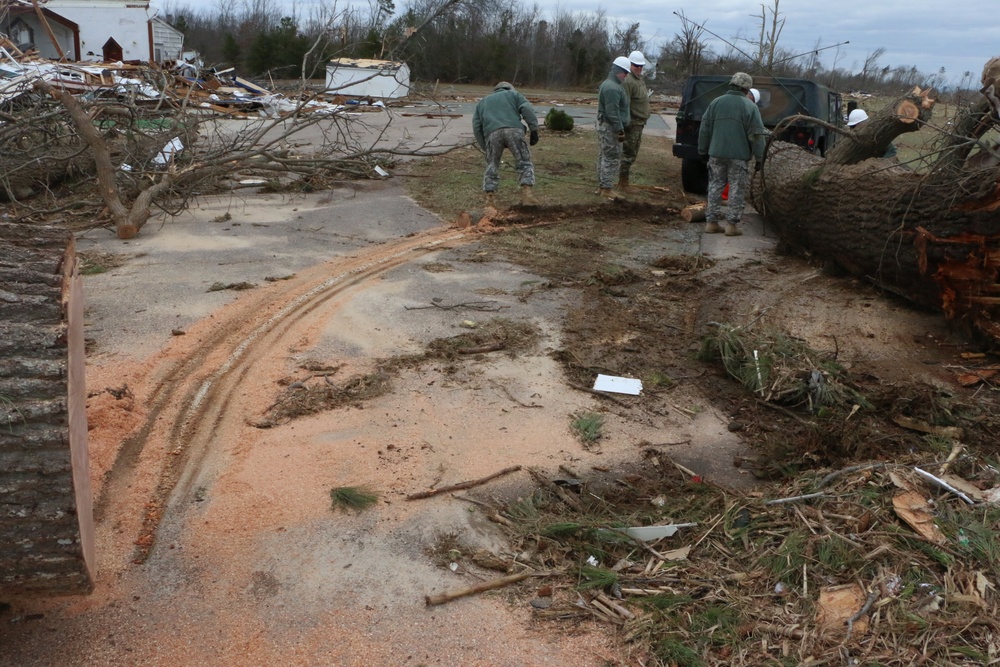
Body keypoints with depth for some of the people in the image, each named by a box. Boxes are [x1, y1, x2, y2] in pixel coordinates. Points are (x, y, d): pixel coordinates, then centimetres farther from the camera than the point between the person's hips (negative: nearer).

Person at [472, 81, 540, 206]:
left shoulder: (482, 102, 34)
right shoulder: (513, 94, 28)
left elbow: (477, 128, 22)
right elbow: (527, 109, 9)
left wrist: (485, 147, 23)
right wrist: (534, 130, 4)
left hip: (492, 133, 2)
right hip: (514, 130, -2)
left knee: (492, 166, 16)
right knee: (525, 163, 6)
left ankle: (490, 197, 9)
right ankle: (526, 194, -7)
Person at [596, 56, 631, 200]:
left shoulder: (610, 84, 16)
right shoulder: (612, 88, -20)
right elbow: (612, 113, -25)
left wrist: (620, 128, 22)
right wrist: (620, 130, -23)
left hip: (606, 126, 11)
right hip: (610, 128, -11)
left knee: (605, 156, 14)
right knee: (612, 158, -7)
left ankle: (601, 186, 20)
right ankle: (606, 188, -4)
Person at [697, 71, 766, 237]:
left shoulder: (716, 103, 5)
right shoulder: (750, 107, -5)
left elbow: (705, 129, 10)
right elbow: (757, 135, -7)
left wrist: (703, 151, 19)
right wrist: (759, 158, -1)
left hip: (716, 154, 4)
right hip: (739, 156, -3)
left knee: (715, 186, 11)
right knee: (737, 189, 4)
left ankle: (711, 222, 11)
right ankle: (731, 224, 4)